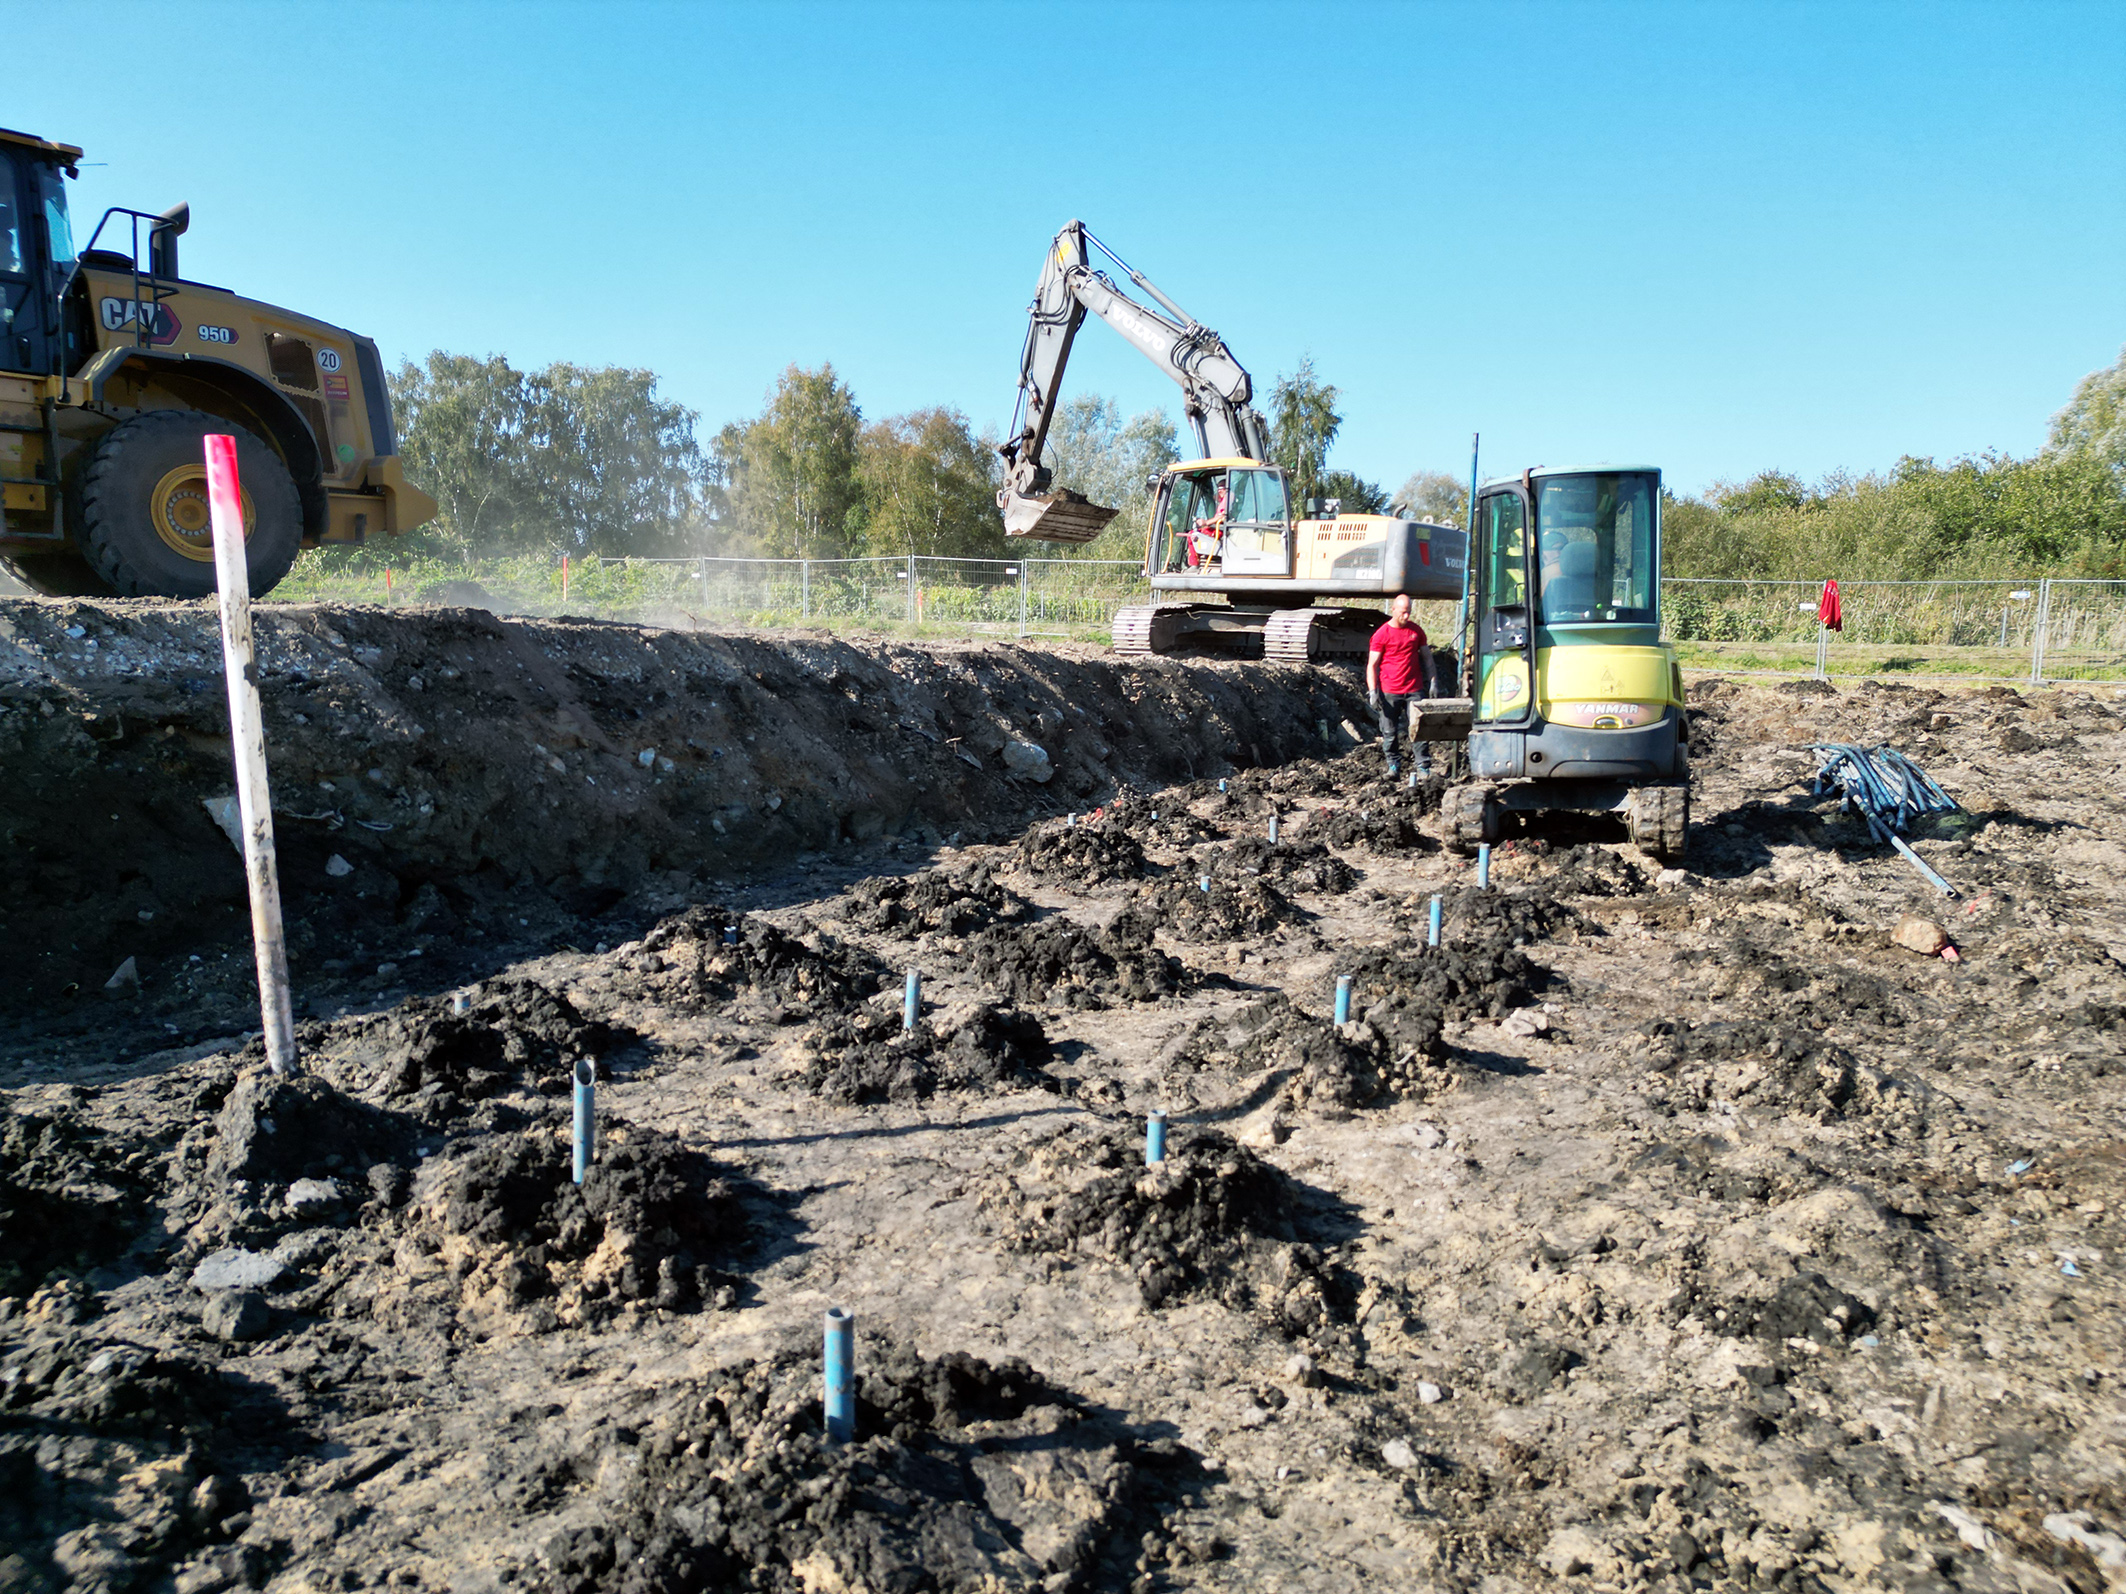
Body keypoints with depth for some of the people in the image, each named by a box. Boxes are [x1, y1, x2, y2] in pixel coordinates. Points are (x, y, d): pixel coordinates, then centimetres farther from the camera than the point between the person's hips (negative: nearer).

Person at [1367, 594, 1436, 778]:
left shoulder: (1416, 630, 9)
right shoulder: (1381, 635, -2)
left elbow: (1427, 657, 17)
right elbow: (1372, 665, -2)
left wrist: (1431, 681, 8)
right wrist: (1372, 691, -10)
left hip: (1414, 690, 2)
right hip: (1389, 693, -2)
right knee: (1389, 733, 3)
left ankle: (1424, 768, 3)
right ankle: (1393, 765, 16)